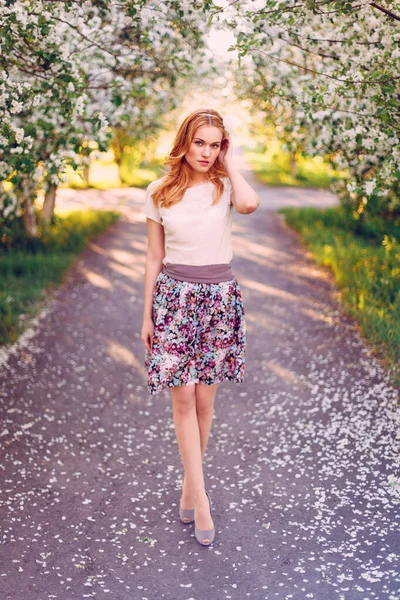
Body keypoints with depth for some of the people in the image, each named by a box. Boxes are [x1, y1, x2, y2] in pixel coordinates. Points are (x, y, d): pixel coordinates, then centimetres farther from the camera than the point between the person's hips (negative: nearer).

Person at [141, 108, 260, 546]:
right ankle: (201, 499, 4)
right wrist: (147, 314, 5)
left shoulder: (225, 186, 0)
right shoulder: (160, 192, 2)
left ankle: (190, 484, 26)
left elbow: (250, 204, -26)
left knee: (204, 400, 7)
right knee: (182, 399, -4)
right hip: (174, 297, 0)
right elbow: (154, 257, 6)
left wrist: (229, 164, -10)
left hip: (219, 297, 0)